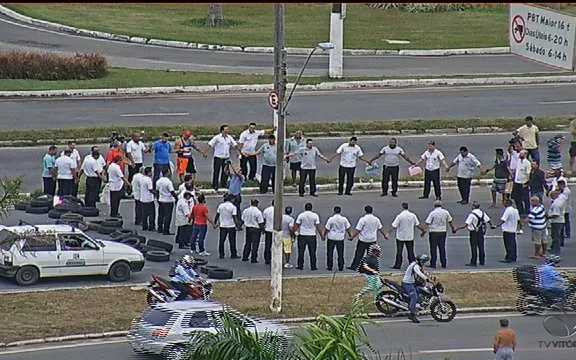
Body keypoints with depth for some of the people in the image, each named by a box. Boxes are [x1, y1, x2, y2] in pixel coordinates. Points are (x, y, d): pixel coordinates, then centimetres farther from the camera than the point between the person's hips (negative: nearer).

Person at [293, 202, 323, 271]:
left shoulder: (301, 215, -4)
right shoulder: (315, 216, -4)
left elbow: (296, 226, -2)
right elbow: (318, 227, -4)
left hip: (302, 235, 0)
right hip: (312, 236, 0)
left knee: (301, 252, 8)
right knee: (312, 252, 5)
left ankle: (300, 266, 10)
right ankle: (313, 267, 6)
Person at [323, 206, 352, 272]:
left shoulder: (331, 219, -11)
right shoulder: (344, 219, -3)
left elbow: (327, 229, -6)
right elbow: (348, 228, 4)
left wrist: (324, 235, 8)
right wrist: (350, 235, 18)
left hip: (331, 238, -2)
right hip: (340, 238, 2)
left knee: (330, 253, 8)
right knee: (340, 254, 9)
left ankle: (329, 267, 9)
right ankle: (341, 267, 10)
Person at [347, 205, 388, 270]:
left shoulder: (363, 219, -14)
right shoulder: (376, 219, 2)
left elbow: (357, 230, -15)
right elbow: (380, 229, 13)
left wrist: (352, 237, -7)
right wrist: (385, 235, 28)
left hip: (363, 240, -4)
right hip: (373, 240, 4)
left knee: (359, 253, 1)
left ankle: (354, 266, 2)